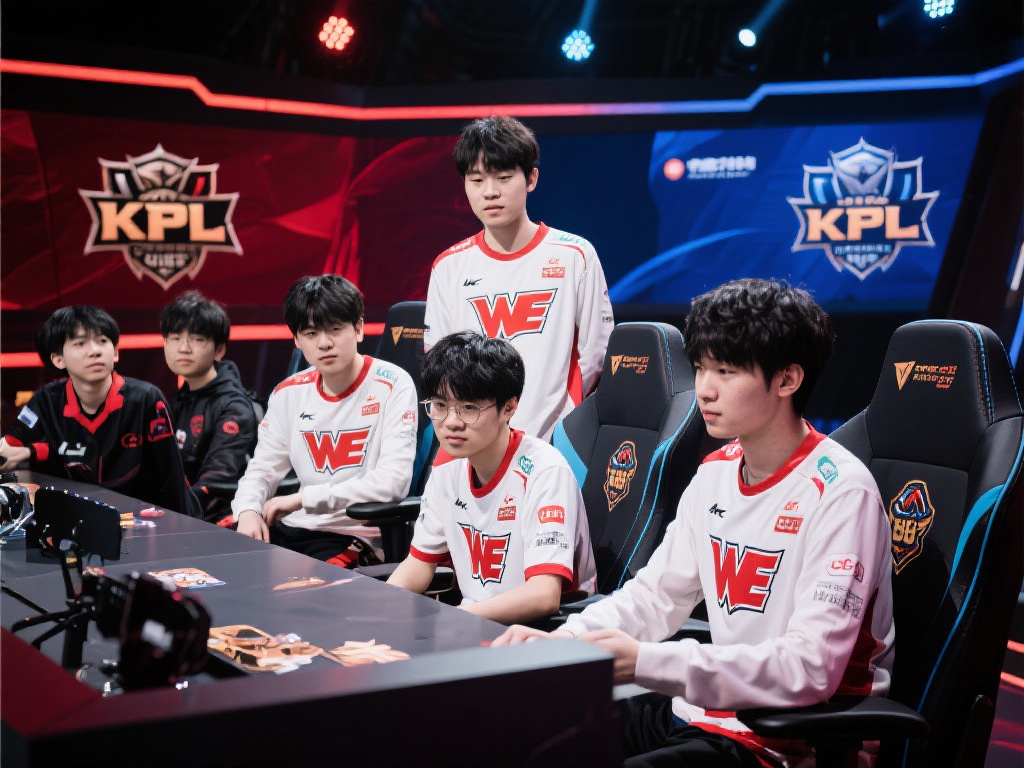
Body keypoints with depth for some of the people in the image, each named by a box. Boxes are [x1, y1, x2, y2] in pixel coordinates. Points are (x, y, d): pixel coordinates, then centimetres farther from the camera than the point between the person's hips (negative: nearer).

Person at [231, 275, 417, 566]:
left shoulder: (392, 385, -8)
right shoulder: (288, 393, 9)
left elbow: (393, 481, -18)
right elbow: (262, 469, 14)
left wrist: (302, 498, -16)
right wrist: (248, 511, -10)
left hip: (358, 537, -6)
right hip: (294, 530, 6)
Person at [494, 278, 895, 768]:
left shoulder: (839, 492, -18)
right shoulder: (715, 474, 7)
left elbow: (811, 668, -25)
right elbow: (655, 594, 13)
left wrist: (646, 663, -29)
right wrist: (565, 640, -6)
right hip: (699, 710, 7)